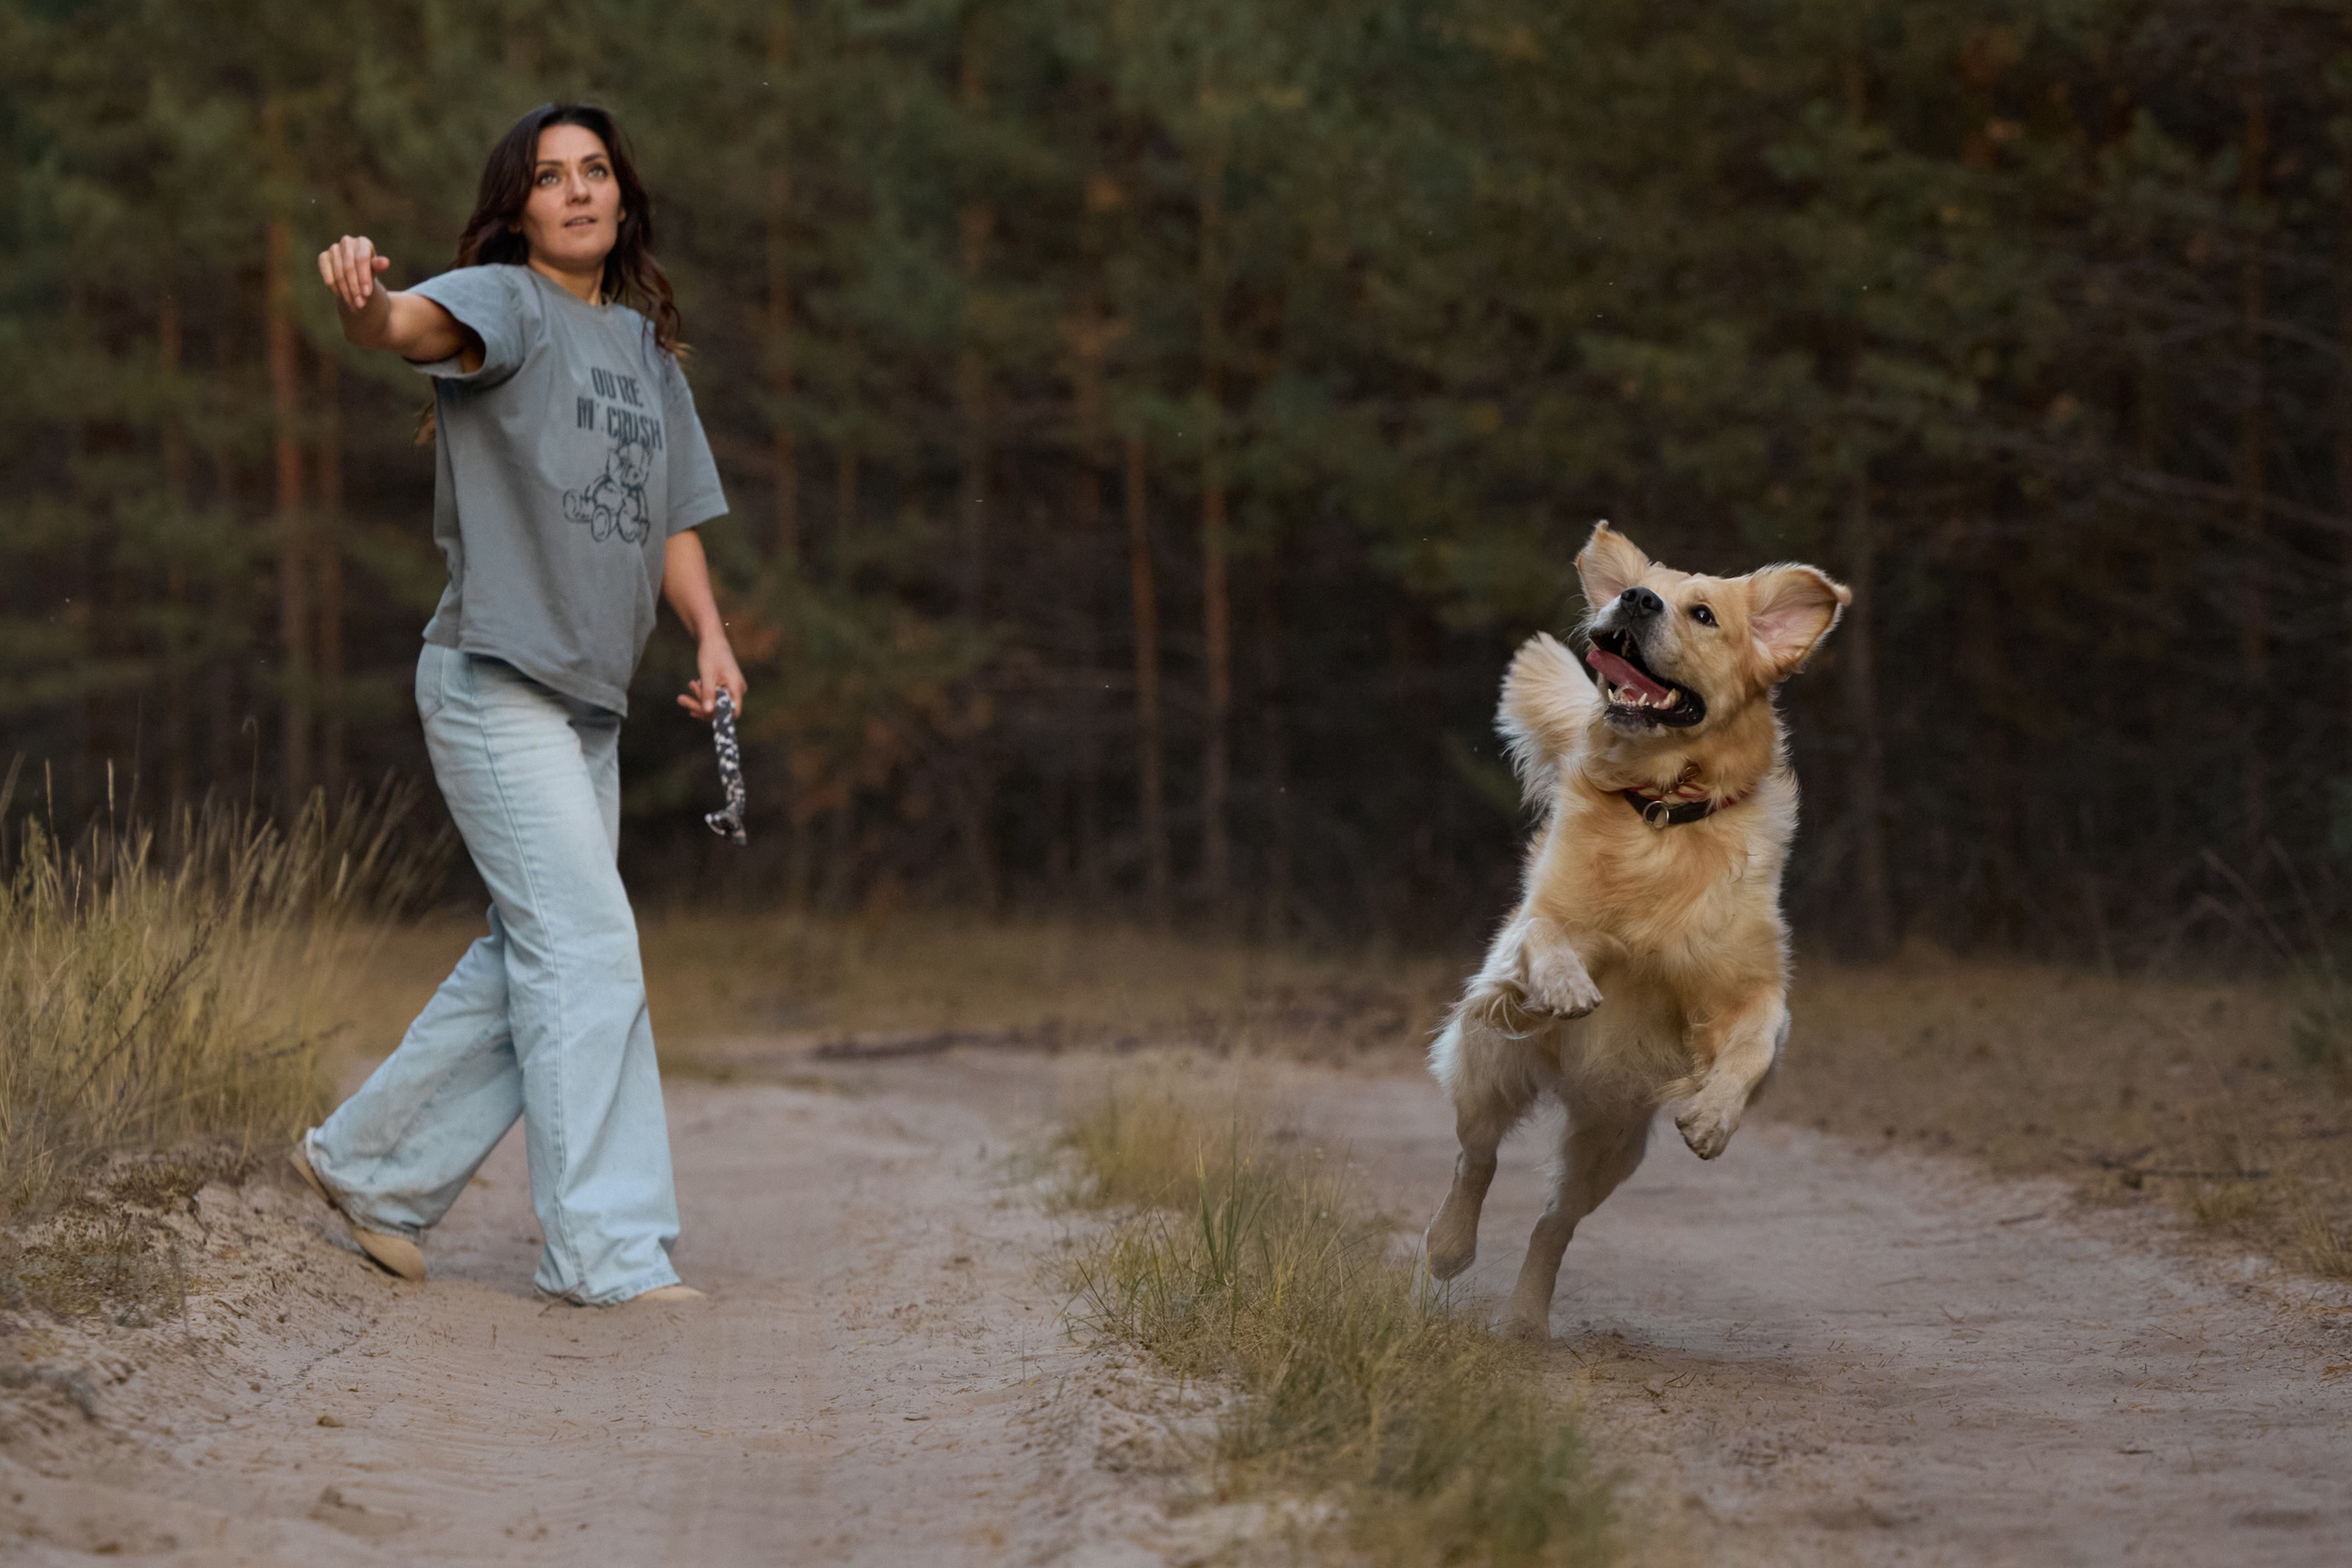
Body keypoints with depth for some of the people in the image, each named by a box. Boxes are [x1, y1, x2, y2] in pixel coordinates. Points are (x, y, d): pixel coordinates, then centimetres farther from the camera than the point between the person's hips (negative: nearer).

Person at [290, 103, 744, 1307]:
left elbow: (672, 519, 19)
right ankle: (608, 1248, -12)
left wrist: (710, 637, 2)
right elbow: (417, 324, -30)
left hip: (590, 701, 8)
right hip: (494, 677, -8)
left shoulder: (647, 347, 15)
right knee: (585, 947, -13)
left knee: (531, 962, 13)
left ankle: (366, 1165, 28)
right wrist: (362, 301, -54)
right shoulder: (504, 304, -7)